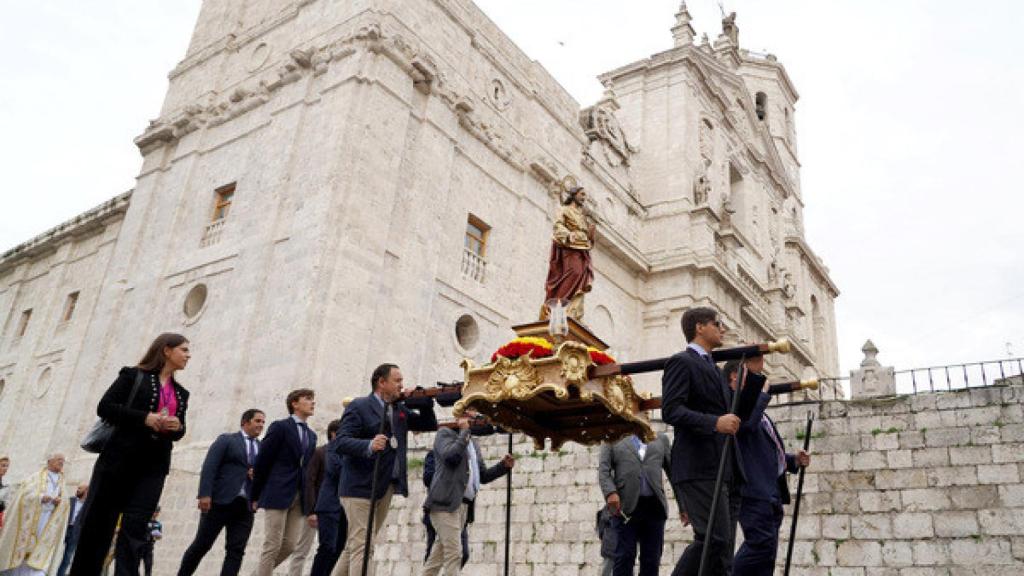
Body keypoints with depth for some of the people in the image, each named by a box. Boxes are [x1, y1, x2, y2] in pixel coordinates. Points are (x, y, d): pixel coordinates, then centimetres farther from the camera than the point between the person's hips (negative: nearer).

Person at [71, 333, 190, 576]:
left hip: (153, 465, 4)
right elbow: (104, 407, -6)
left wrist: (177, 427, -4)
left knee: (135, 527, -5)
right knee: (98, 522, 2)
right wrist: (144, 418, -15)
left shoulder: (180, 393, 17)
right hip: (120, 458, -4)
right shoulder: (134, 375, 2)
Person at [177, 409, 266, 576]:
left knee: (236, 550, -3)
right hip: (220, 501, -4)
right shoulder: (226, 439, 4)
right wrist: (205, 494, -17)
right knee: (201, 545, 4)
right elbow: (209, 467, -6)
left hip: (245, 506, 4)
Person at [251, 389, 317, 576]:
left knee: (290, 545, 4)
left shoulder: (311, 435, 16)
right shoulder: (280, 427, -3)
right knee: (273, 545, -5)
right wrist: (256, 496, -2)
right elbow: (262, 462, -3)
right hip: (278, 493, -6)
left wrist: (309, 500, 10)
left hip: (299, 497, 6)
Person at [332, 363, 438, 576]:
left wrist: (425, 401, 1)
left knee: (356, 546, 15)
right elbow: (342, 442, -16)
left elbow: (430, 425, 17)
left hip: (386, 487, 7)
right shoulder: (359, 406, -6)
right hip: (361, 487, -7)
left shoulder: (401, 410, 14)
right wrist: (369, 445, -34)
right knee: (362, 546, -10)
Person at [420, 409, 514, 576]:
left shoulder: (474, 444, 25)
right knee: (454, 553, -14)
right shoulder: (445, 433, 3)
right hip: (446, 502, -8)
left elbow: (483, 476, 21)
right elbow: (450, 456, -17)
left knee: (440, 553, 12)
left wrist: (504, 465, 8)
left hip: (463, 505, 8)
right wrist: (464, 431, -9)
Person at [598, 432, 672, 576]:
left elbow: (674, 470, 16)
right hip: (626, 505, -2)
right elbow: (603, 470, 4)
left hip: (654, 506, 2)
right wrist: (610, 492, -16)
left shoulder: (661, 439, 20)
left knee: (652, 559, 1)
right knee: (625, 557, -6)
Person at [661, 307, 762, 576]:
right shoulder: (681, 361, -3)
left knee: (723, 550, 6)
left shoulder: (713, 368, 25)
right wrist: (714, 422, -26)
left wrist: (754, 375, 20)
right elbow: (670, 411, -15)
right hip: (700, 470, -9)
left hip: (727, 471, 9)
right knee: (715, 538, -18)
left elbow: (734, 411, 28)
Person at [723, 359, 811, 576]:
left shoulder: (755, 404, 25)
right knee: (762, 544, -18)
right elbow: (746, 422, -29)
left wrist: (794, 460, 12)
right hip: (753, 491, -10)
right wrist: (762, 393, -12)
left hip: (771, 493, 10)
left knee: (767, 550, 10)